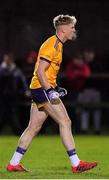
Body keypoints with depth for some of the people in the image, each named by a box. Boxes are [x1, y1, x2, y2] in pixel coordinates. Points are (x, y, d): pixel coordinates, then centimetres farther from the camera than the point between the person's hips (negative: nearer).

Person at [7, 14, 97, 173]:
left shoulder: (57, 45, 18)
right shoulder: (52, 45, -14)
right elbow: (40, 71, -20)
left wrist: (55, 88, 22)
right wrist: (49, 90, -25)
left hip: (45, 88, 10)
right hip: (42, 88, -10)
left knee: (34, 127, 10)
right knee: (65, 122, -10)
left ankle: (13, 163, 13)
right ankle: (76, 164, -10)